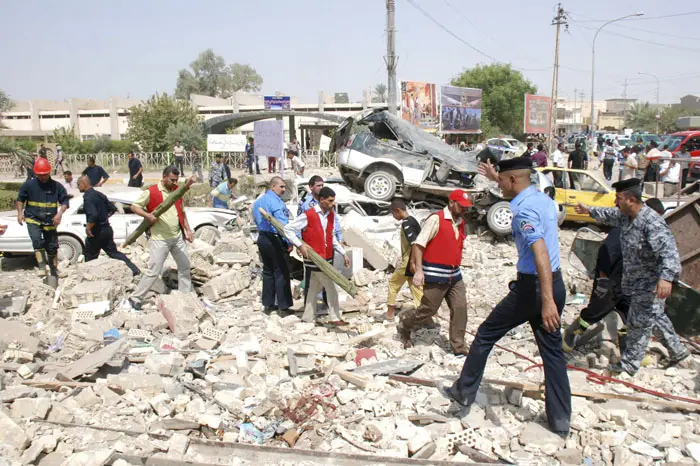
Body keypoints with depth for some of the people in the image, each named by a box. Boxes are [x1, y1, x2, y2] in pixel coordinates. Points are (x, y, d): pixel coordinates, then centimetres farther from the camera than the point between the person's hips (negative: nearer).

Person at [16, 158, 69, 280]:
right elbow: (20, 199, 9)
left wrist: (60, 213, -14)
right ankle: (42, 266, -21)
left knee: (52, 246, 9)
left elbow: (64, 201, 2)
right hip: (33, 220, -2)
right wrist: (20, 213, -4)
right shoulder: (29, 185, -2)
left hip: (50, 222, 2)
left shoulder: (57, 186, -1)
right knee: (37, 240, -26)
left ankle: (54, 270, 26)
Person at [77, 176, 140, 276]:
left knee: (89, 256, 11)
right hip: (106, 229, 8)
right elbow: (113, 209, 15)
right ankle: (134, 269, 1)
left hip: (96, 232, -8)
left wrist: (88, 228, -21)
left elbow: (93, 215, -32)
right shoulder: (99, 194, 10)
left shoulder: (88, 197, -18)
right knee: (113, 252, 11)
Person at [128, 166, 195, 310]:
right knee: (153, 271, -5)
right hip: (159, 239, -6)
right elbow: (134, 206, -5)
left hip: (178, 237, 6)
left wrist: (188, 230, 10)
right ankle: (136, 298, 9)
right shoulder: (151, 192, -11)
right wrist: (147, 215, -22)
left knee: (185, 267, 13)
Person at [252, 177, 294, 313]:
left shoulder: (258, 201, 14)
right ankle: (284, 305, 1)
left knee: (268, 271, 15)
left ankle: (268, 304, 20)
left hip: (262, 238, 9)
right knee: (281, 273, -3)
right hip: (275, 240, -9)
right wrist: (289, 242, -20)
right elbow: (282, 223, -21)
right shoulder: (275, 201, -14)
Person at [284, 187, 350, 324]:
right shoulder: (308, 215, -16)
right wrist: (300, 245, -20)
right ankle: (334, 318, 10)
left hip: (326, 259, 8)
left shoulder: (331, 215, 7)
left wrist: (343, 253, 15)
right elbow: (287, 229, -12)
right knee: (331, 288, -2)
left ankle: (308, 317, 26)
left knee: (315, 288, 15)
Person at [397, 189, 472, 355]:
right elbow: (418, 244, -16)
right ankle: (404, 326, 30)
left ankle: (459, 348, 10)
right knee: (428, 310, 3)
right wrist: (418, 270, -22)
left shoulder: (461, 223, 11)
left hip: (455, 276, 7)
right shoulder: (436, 219, -13)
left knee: (460, 309, 1)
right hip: (435, 276, -7)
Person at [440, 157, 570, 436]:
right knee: (552, 352, 12)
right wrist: (497, 178, 45)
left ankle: (464, 392, 20)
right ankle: (560, 421, 17)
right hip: (556, 284, 9)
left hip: (532, 286, -8)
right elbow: (522, 192, 37)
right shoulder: (544, 199, 10)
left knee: (485, 335, 8)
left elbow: (541, 252, -31)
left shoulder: (525, 210, -18)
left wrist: (547, 300, -37)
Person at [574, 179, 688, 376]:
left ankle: (629, 364, 14)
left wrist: (667, 276, -51)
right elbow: (609, 215, 25)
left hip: (650, 285, -10)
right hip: (636, 282, 10)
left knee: (639, 324, 1)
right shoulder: (626, 216, 2)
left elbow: (668, 250, -38)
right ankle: (677, 351, 41)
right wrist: (590, 211, 39)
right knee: (656, 318, 23)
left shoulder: (652, 222, -28)